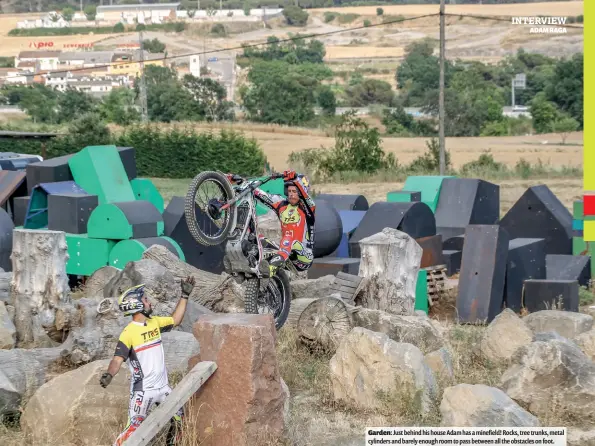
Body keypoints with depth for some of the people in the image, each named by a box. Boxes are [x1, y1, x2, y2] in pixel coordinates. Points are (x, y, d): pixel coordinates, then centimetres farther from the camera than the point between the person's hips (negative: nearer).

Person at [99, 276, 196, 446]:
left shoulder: (154, 322, 4)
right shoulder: (129, 333, -17)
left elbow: (175, 320, 19)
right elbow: (118, 359, -22)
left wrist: (185, 295, 15)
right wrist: (109, 375, -41)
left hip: (163, 386, 7)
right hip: (143, 390, -7)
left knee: (179, 419, 16)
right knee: (134, 428, -12)